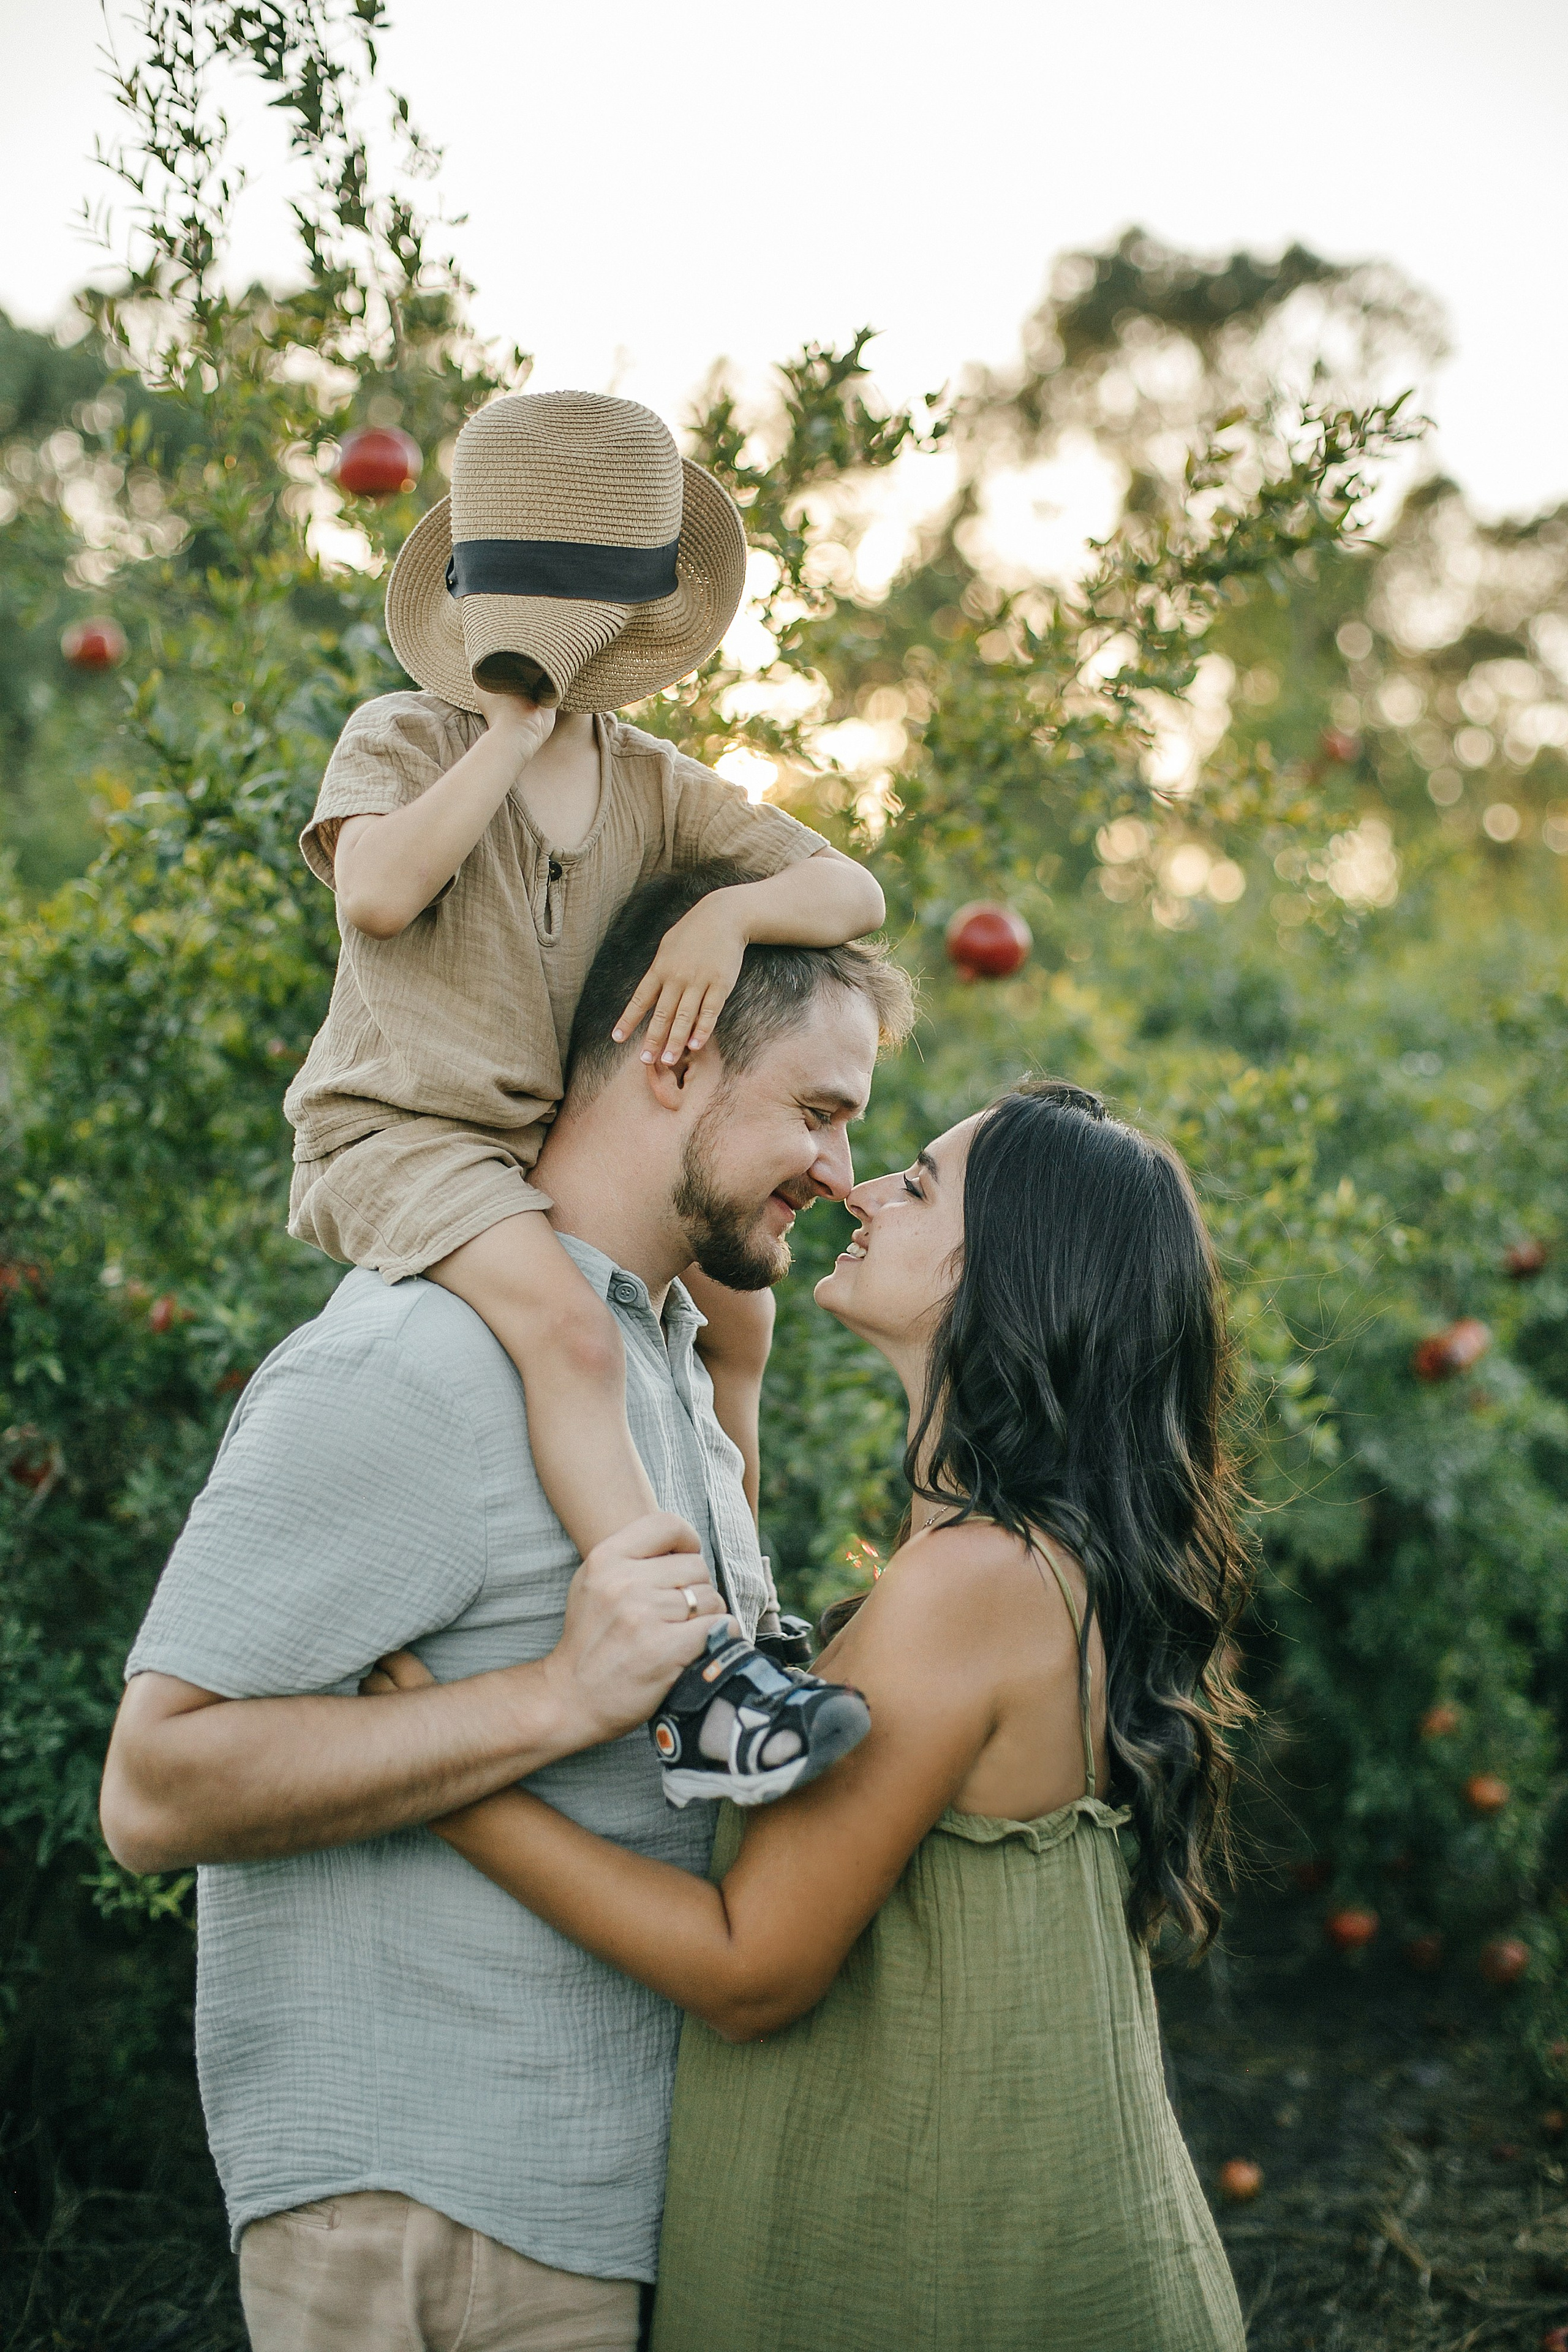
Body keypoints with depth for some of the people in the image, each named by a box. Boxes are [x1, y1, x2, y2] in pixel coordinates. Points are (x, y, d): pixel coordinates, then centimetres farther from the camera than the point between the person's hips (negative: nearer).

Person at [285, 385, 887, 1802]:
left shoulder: (652, 786, 8)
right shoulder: (403, 739, -5)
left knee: (736, 1310, 12)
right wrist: (512, 732, -18)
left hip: (554, 1145, 7)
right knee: (565, 1321, -32)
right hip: (395, 1138, -7)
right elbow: (381, 889, -27)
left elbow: (854, 895, 0)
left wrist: (736, 909, -21)